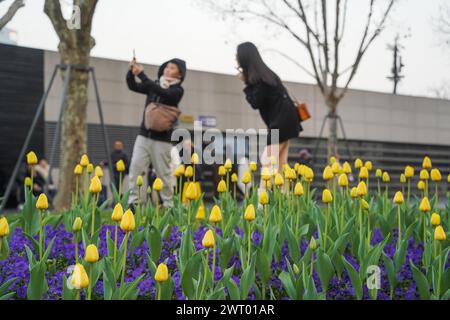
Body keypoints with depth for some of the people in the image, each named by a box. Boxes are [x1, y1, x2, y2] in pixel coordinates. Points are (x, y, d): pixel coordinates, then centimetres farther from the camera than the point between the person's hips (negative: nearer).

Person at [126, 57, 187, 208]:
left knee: (163, 173, 1)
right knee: (135, 168, -6)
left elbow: (162, 93, -21)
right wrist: (131, 71, -14)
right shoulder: (154, 85, 12)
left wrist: (142, 75, -26)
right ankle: (133, 202, -4)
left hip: (162, 139, -4)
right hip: (144, 135, 4)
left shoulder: (177, 90, -3)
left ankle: (168, 205, 12)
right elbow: (133, 86, 7)